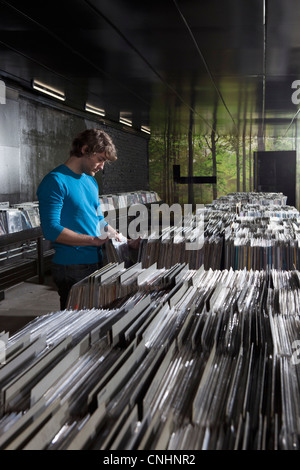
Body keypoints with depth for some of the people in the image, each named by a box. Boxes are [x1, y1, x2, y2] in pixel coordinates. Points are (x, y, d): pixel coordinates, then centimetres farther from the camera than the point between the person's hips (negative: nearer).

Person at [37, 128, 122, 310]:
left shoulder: (91, 181, 15)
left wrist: (117, 237, 5)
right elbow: (52, 230, -21)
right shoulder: (56, 181, -13)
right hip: (72, 268, -8)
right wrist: (95, 240, -21)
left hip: (97, 262, 9)